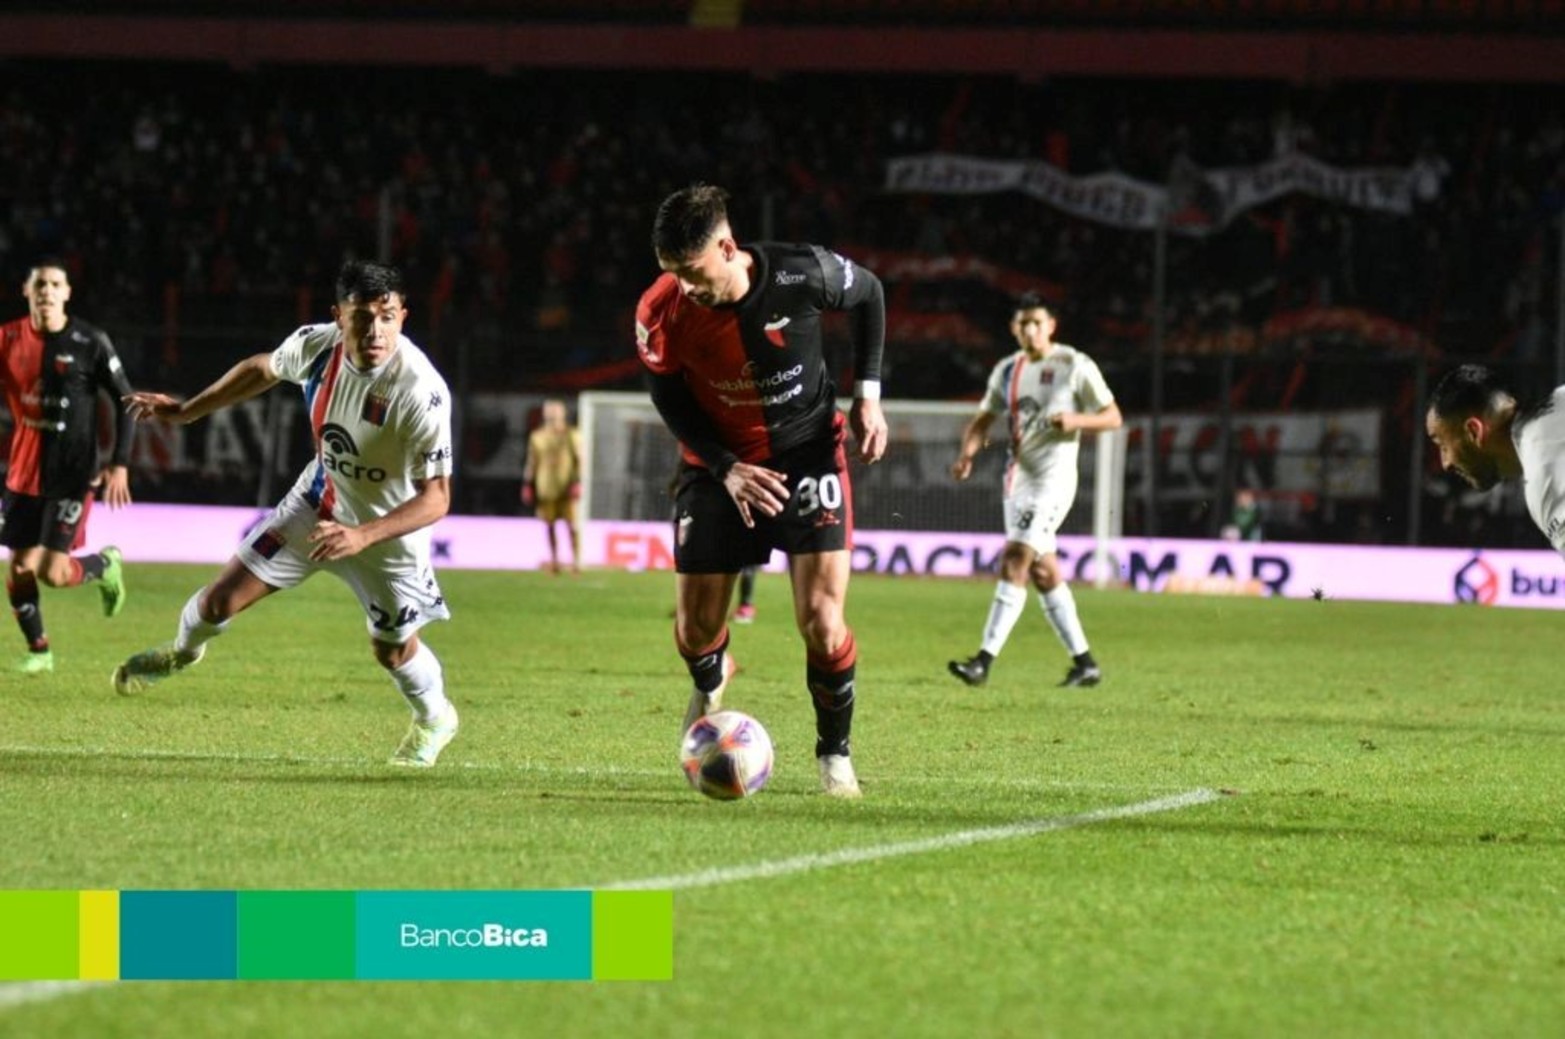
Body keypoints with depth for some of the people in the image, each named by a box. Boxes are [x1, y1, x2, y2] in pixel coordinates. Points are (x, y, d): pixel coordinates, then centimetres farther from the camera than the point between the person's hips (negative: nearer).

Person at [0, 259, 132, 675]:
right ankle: (38, 650, 22)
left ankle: (104, 565, 20)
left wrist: (119, 464, -7)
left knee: (52, 572, -11)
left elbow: (125, 401, -2)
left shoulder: (90, 343, -9)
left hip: (72, 474, -4)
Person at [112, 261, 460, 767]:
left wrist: (361, 535, -44)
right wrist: (185, 411, 10)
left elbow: (436, 497, -33)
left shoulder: (421, 392, -37)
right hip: (319, 503, 4)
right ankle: (182, 651, 41)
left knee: (392, 649, 12)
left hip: (389, 526, -4)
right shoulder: (316, 345, -22)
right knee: (222, 598, 5)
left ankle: (434, 720, 46)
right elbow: (263, 369, 4)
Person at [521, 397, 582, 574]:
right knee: (549, 526, 4)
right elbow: (531, 462, 12)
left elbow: (578, 460, 2)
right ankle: (554, 560, 14)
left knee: (572, 525, -6)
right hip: (546, 488, 2)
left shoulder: (571, 435, 2)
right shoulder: (538, 437, 8)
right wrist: (527, 485, 9)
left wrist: (576, 482, -7)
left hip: (566, 486, -2)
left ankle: (576, 560, -1)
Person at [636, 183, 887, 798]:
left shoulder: (803, 275, -24)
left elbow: (868, 295, -1)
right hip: (718, 464, 2)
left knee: (821, 620, -13)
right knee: (694, 628, 2)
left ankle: (835, 753, 10)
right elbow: (668, 395, -4)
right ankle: (710, 684, 41)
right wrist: (727, 469, -16)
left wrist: (868, 396, -5)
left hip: (807, 453, -2)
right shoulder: (663, 312, -21)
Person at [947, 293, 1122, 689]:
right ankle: (1085, 663, 17)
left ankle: (984, 660, -20)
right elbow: (983, 419, 17)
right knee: (1043, 573, 9)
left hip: (1053, 478, -7)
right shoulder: (1007, 371, 12)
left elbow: (1113, 418, -2)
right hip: (1018, 478, 7)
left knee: (1014, 562, -16)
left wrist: (1076, 420, -21)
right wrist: (967, 453, -3)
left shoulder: (1074, 366, -5)